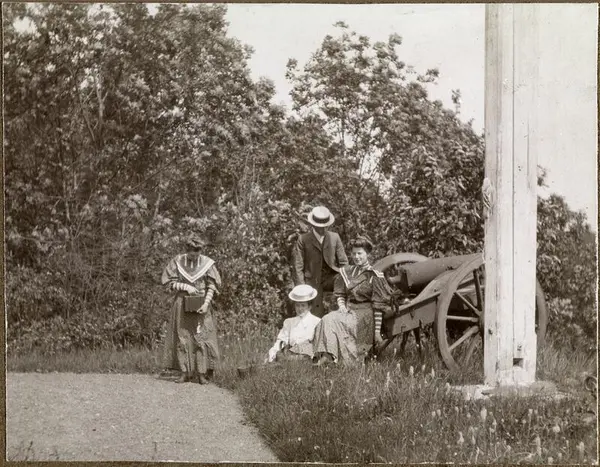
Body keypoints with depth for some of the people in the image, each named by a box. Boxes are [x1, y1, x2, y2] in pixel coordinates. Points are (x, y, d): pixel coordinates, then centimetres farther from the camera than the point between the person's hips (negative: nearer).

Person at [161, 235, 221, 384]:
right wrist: (186, 287, -13)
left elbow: (212, 286, 0)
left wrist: (206, 303, -12)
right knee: (182, 339, 1)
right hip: (182, 304, 1)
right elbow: (169, 282, 1)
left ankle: (202, 373, -4)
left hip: (200, 305, -1)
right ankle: (185, 373, 6)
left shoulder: (207, 263, -2)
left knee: (201, 339, -6)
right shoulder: (177, 261, -1)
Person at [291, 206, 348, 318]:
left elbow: (343, 262, 9)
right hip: (312, 281, -2)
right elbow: (297, 267, -3)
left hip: (330, 278, 2)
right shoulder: (303, 240, -3)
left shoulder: (334, 237, 6)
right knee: (317, 316, -9)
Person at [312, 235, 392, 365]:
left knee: (333, 322, -30)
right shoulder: (346, 272, 14)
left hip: (364, 314, -5)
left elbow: (378, 306, -5)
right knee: (326, 319, -28)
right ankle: (325, 356, -41)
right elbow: (339, 293, 23)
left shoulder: (375, 276, -3)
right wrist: (341, 305, 0)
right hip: (348, 310, 5)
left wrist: (377, 331, -8)